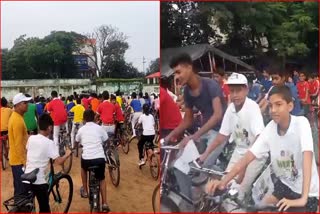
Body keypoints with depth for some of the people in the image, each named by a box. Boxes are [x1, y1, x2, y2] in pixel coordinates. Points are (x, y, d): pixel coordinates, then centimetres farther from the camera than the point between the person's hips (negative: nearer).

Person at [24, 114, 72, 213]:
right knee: (44, 208, 8)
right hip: (39, 181, -5)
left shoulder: (31, 138, 2)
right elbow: (58, 161, -18)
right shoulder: (49, 143, -13)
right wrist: (67, 154, -1)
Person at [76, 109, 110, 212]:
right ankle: (104, 204, 14)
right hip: (100, 158, 0)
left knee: (83, 168, 37)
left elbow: (77, 141, 28)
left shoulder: (81, 129, 11)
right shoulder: (99, 128, 10)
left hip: (87, 159, 0)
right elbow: (105, 140, 20)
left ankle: (85, 191, 39)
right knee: (101, 179, 24)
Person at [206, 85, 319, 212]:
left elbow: (307, 157, -32)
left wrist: (303, 199, -42)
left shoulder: (301, 123, -22)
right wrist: (223, 181, -24)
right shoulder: (270, 128, -9)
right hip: (285, 185, 4)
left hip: (308, 191, -4)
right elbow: (249, 156, -13)